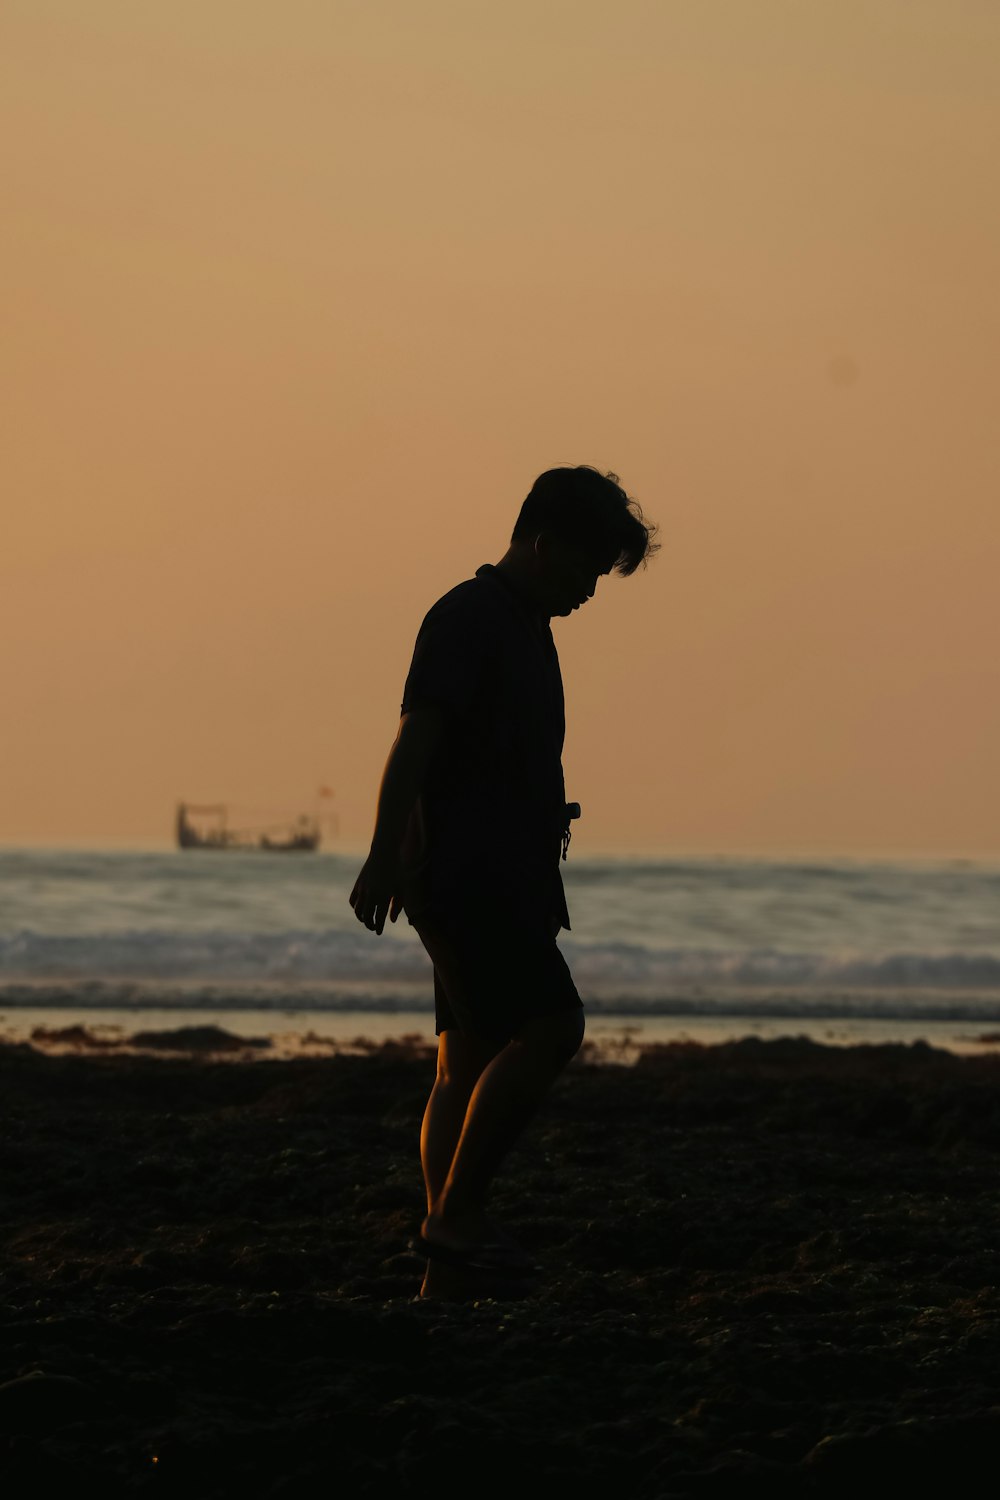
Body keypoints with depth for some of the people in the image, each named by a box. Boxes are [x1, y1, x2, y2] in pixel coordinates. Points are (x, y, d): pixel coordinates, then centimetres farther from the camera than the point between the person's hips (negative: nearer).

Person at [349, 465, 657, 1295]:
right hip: (467, 876, -10)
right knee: (551, 1025, -19)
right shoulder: (466, 619, -9)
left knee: (470, 1065, 7)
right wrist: (385, 858, -26)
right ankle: (456, 1213, -16)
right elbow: (415, 742, -18)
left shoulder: (525, 628, 21)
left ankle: (445, 1274, 7)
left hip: (504, 881, 10)